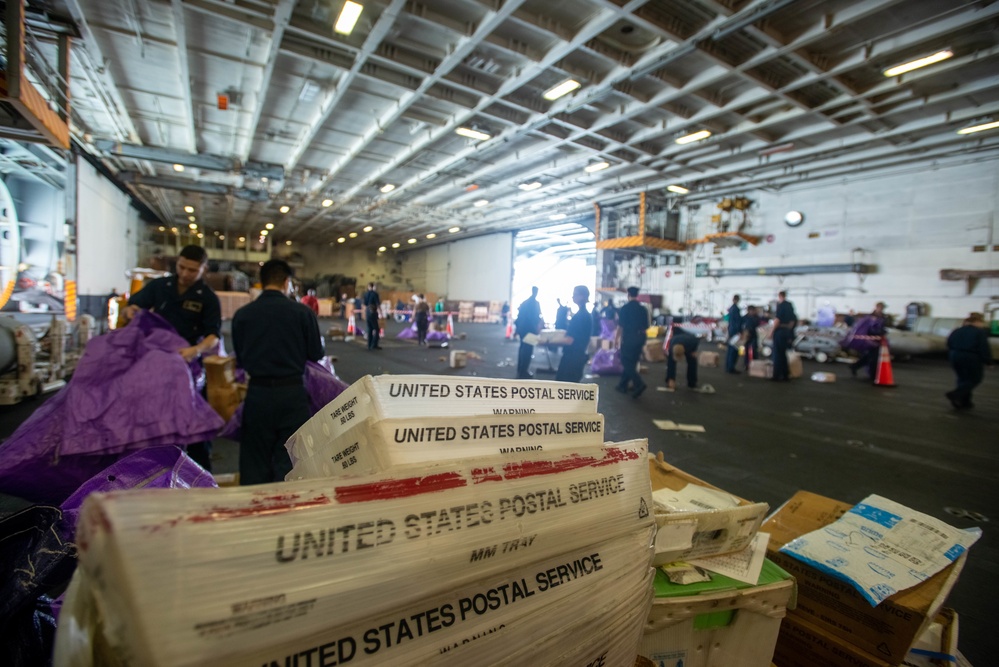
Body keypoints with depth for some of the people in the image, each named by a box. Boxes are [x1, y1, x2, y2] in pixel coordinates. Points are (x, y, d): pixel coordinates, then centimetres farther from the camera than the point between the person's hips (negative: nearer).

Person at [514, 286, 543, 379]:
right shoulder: (535, 303, -12)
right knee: (528, 349, -2)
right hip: (530, 329, -8)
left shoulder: (524, 302, 11)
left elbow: (519, 315, 12)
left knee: (523, 348, 17)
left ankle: (520, 370, 23)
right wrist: (538, 328, -2)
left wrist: (518, 327, 17)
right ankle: (524, 372, 0)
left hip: (522, 328, 8)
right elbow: (536, 317, -16)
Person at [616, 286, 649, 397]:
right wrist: (642, 339, 18)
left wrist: (617, 339, -3)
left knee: (626, 363, 1)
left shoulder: (624, 308, -8)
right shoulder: (643, 309, 6)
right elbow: (646, 327, 9)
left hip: (628, 337, -6)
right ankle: (623, 385, 20)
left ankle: (639, 383, -16)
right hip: (640, 337, 6)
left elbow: (620, 326, -11)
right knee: (632, 363, 13)